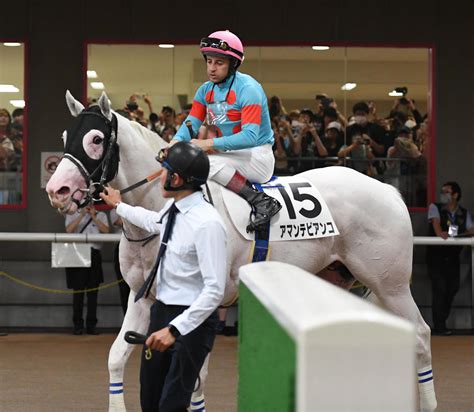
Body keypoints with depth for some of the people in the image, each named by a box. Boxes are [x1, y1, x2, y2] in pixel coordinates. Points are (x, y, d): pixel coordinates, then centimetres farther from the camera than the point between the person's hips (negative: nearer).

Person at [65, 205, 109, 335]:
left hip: (94, 254, 1)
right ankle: (78, 325, 3)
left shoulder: (101, 215, 13)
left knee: (93, 291, 2)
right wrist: (82, 215, -10)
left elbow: (106, 230, -4)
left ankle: (91, 325, 7)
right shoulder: (73, 214, 11)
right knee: (78, 290, -2)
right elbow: (69, 229, -8)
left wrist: (93, 216, -5)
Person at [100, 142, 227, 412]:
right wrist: (119, 206, 45)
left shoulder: (207, 223, -25)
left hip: (191, 320, -9)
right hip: (162, 310, 9)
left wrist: (174, 329, -33)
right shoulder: (174, 209, 2)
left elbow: (215, 291, -27)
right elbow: (154, 222, 30)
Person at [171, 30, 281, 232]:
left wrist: (210, 144, -31)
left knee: (205, 162, -31)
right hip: (231, 154, 8)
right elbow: (191, 124, 0)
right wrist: (175, 142, -24)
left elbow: (250, 136, -24)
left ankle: (261, 201, -29)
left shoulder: (248, 88, -15)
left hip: (257, 157, -8)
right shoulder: (206, 90, 9)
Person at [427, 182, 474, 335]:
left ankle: (441, 323, 20)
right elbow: (435, 221, -17)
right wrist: (440, 232, -38)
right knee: (440, 289, -11)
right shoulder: (435, 208, 1)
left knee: (452, 288, 4)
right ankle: (439, 327, -7)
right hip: (436, 256, -4)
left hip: (453, 257, 4)